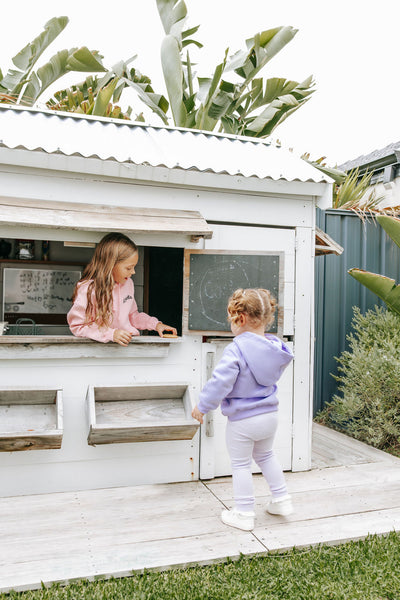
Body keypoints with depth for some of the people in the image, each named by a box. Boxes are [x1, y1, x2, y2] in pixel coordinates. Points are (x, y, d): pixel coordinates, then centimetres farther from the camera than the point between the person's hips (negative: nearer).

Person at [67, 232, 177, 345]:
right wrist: (111, 334, -22)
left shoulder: (127, 283, 7)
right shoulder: (88, 289, -15)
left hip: (128, 341, 4)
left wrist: (155, 324, 7)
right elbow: (77, 326, -13)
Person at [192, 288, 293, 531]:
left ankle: (244, 513, 19)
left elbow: (220, 382, -25)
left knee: (241, 464, 10)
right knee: (265, 454, 28)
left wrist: (202, 406, -12)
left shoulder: (236, 350, -25)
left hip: (242, 419, -7)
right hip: (270, 413, 7)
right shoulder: (276, 347, -2)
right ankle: (282, 499, 35)